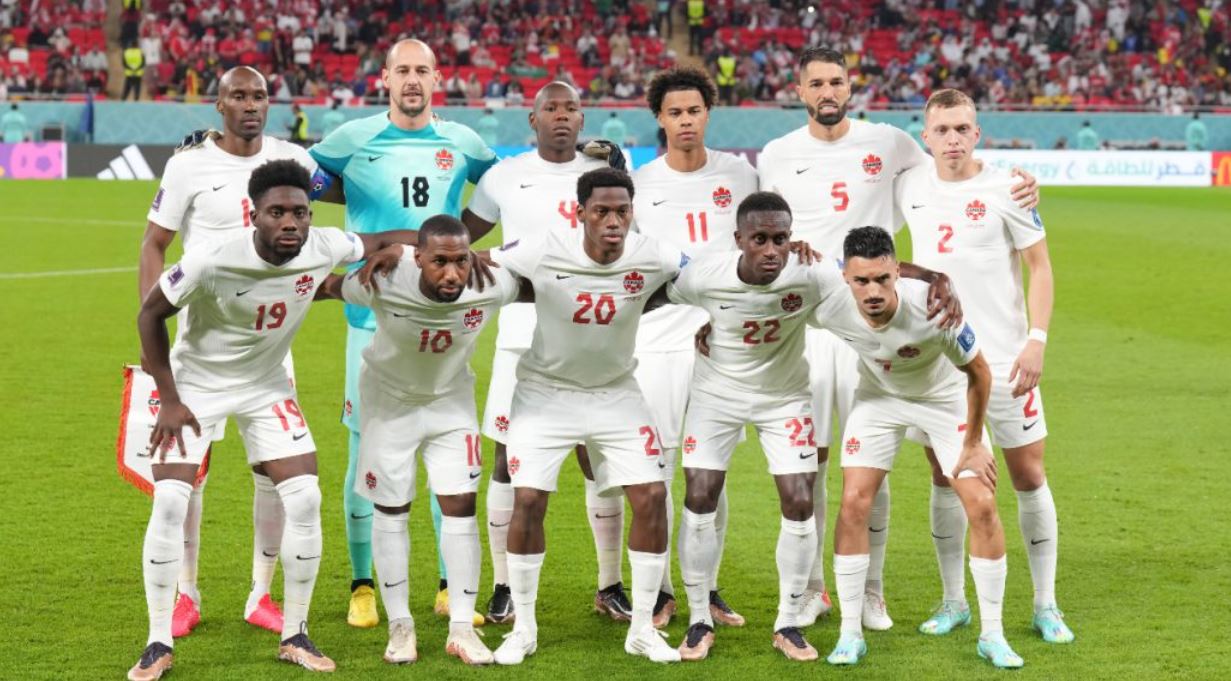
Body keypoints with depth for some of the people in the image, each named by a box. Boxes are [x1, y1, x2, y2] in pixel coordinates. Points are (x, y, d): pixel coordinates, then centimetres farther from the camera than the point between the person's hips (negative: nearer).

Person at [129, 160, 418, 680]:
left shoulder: (322, 248, -21)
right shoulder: (213, 263, -31)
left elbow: (381, 242, -1)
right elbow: (151, 314, -16)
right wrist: (169, 400, -15)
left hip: (266, 387, 4)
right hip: (196, 384, -3)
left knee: (304, 500, -7)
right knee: (169, 502, -14)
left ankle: (295, 637, 8)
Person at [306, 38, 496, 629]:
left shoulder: (460, 144, 6)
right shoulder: (354, 139, -2)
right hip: (374, 316, -2)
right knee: (366, 450, 1)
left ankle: (451, 587, 15)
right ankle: (363, 587, 13)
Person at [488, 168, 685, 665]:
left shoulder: (652, 259, -17)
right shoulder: (543, 254, -23)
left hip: (616, 394, 2)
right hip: (546, 391, -2)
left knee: (652, 498, -6)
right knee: (528, 501, -10)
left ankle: (643, 628, 9)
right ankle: (523, 628, 8)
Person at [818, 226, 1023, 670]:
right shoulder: (830, 309, -32)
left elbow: (978, 372, -20)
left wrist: (973, 444, -13)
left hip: (944, 398, -1)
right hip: (878, 397, 2)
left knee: (982, 505, -8)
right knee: (854, 502, -12)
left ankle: (992, 635, 7)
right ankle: (850, 633, 0)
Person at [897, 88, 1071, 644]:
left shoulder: (1005, 191, -7)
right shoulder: (909, 187, 3)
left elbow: (1039, 266, -4)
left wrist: (1037, 339, -13)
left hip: (1003, 357, -3)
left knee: (1028, 475, 0)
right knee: (944, 478, 6)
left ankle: (1045, 605, 10)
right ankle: (953, 602, 18)